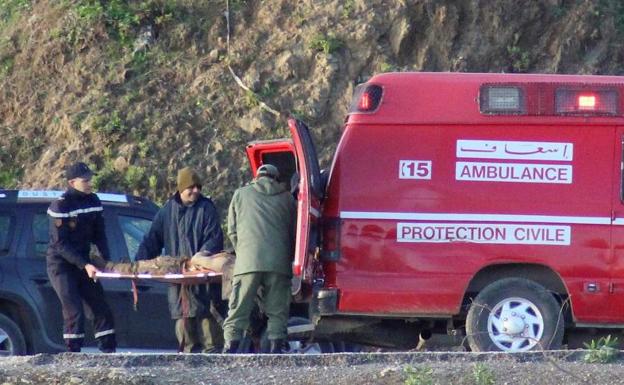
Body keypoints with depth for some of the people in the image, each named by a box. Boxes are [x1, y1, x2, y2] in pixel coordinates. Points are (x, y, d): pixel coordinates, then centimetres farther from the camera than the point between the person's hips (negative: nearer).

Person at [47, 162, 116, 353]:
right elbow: (60, 244, -20)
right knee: (74, 311, -14)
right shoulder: (60, 206, -17)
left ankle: (109, 351, 5)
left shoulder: (93, 201, 3)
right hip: (61, 264, -7)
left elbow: (98, 235, 9)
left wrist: (107, 260, -7)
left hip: (82, 263, 7)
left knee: (101, 309, 2)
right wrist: (85, 265, -26)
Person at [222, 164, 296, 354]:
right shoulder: (287, 198, 16)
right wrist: (288, 258, 31)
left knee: (238, 309, 0)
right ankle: (276, 348, -1)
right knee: (277, 311, 5)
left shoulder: (241, 194, 13)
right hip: (279, 263, 1)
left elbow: (232, 231, 15)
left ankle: (230, 347, -7)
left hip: (247, 261, -1)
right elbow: (294, 233, 19)